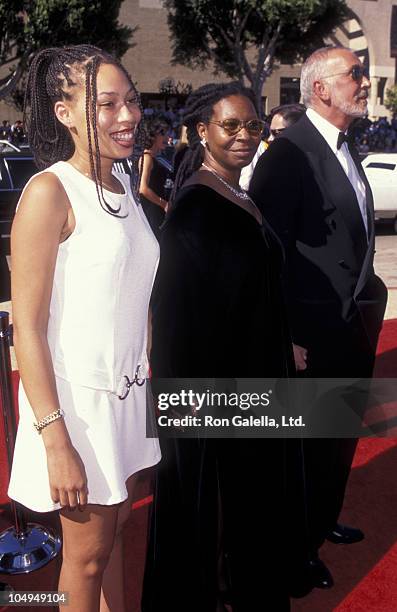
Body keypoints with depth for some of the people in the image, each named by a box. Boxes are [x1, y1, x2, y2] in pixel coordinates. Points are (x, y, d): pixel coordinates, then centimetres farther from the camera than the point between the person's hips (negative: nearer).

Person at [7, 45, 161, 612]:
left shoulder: (123, 184, 7)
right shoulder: (50, 191, -16)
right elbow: (28, 326, -18)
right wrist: (56, 442, -20)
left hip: (127, 390, 7)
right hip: (76, 395, -7)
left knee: (116, 524, 22)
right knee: (88, 552, 11)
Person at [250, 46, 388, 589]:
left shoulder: (346, 148, 11)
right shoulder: (289, 152, -17)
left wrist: (369, 293, 9)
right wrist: (283, 338, -20)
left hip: (353, 324, 9)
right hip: (315, 333, -9)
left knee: (343, 431, 23)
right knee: (311, 442, 8)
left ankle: (323, 520, 46)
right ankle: (297, 545, 32)